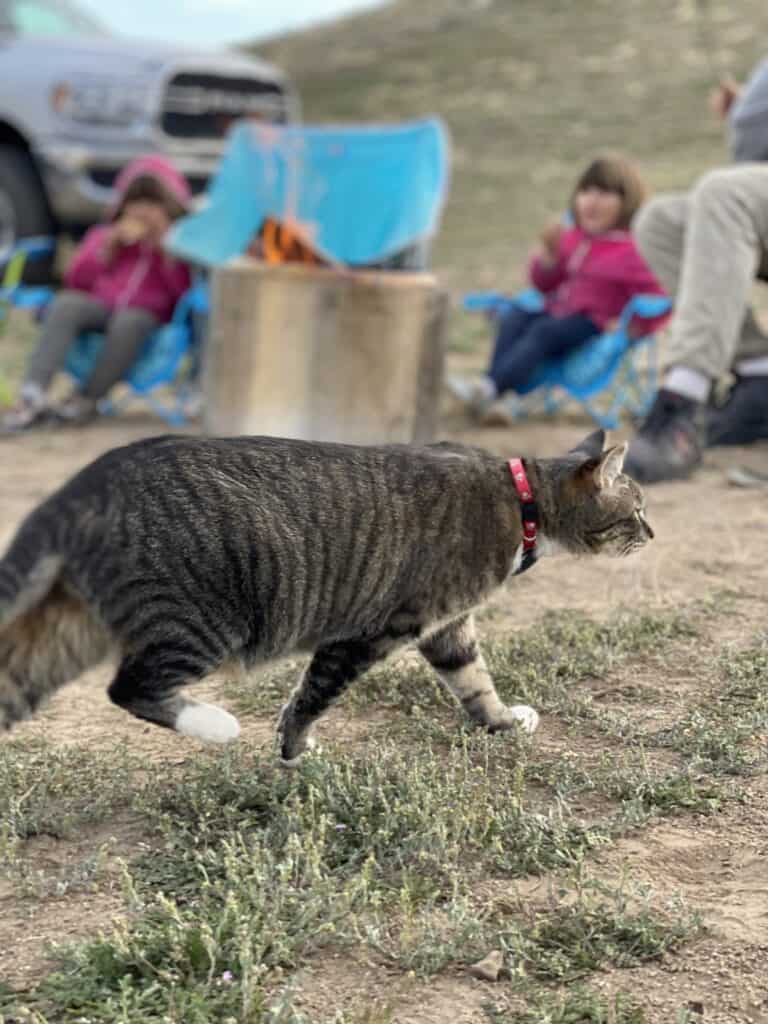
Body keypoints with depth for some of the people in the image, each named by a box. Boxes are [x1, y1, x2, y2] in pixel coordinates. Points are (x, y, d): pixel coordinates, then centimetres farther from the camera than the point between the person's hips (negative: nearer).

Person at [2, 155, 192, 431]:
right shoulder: (105, 234, 24)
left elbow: (188, 290, -3)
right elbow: (75, 281, 12)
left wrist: (165, 246, -9)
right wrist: (109, 245, 1)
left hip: (146, 314, -3)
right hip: (100, 306, 3)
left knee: (129, 322, -40)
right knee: (64, 304, -31)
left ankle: (87, 399, -28)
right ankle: (31, 395, -42)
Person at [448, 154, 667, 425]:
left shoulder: (631, 251, -5)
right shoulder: (572, 238, 15)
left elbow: (658, 300, -8)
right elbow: (543, 283, 18)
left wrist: (631, 327, -16)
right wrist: (549, 252, 0)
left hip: (591, 325, -6)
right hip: (555, 311, 7)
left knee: (543, 331, -31)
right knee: (513, 318, -20)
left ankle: (489, 387, -46)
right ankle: (488, 397, -37)